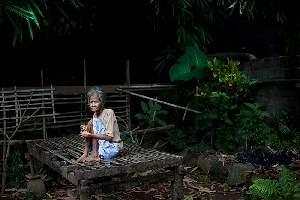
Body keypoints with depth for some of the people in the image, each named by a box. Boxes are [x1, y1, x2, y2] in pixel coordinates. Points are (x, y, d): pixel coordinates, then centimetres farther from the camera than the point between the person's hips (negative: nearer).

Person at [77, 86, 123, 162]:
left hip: (113, 147, -7)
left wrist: (91, 135, -26)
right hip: (101, 146, 7)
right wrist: (86, 130, -12)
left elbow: (109, 137, -21)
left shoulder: (109, 112, -15)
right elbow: (95, 133, 7)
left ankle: (95, 155, -18)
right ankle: (86, 154, -10)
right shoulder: (95, 115, 8)